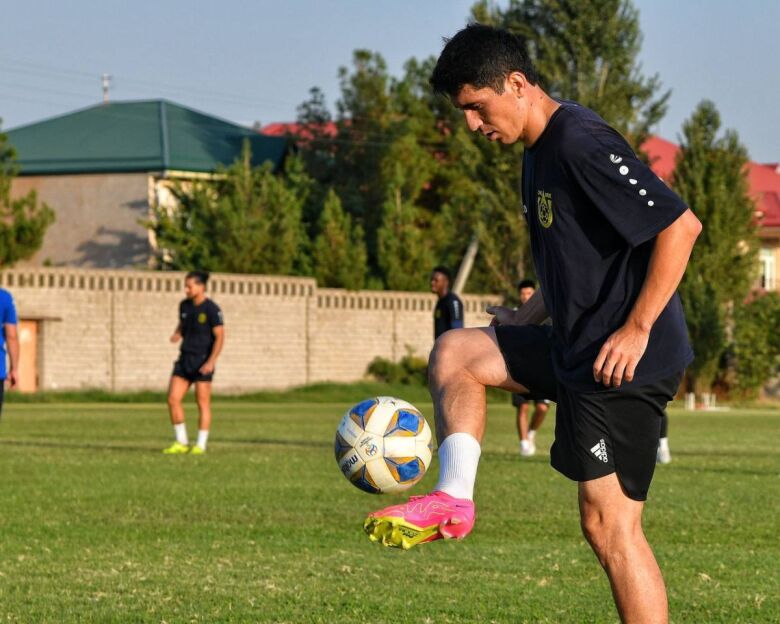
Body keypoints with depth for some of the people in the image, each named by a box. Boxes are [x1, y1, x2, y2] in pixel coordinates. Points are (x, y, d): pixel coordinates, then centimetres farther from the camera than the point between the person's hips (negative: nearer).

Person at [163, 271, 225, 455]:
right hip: (185, 358, 7)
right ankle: (181, 443, 8)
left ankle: (200, 445, 6)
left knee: (203, 403, -2)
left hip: (203, 361, -7)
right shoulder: (184, 305, 8)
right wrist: (177, 334, -1)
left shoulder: (212, 309, -12)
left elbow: (220, 337, -12)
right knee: (172, 399, -2)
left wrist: (211, 361, -22)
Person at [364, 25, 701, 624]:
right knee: (456, 351, 15)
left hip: (624, 359, -10)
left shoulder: (581, 141, -18)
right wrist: (529, 316, 12)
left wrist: (637, 330, -22)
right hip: (574, 346, 10)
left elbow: (680, 225, -22)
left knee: (609, 523, -9)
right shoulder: (538, 154, 14)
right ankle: (454, 498, 7)